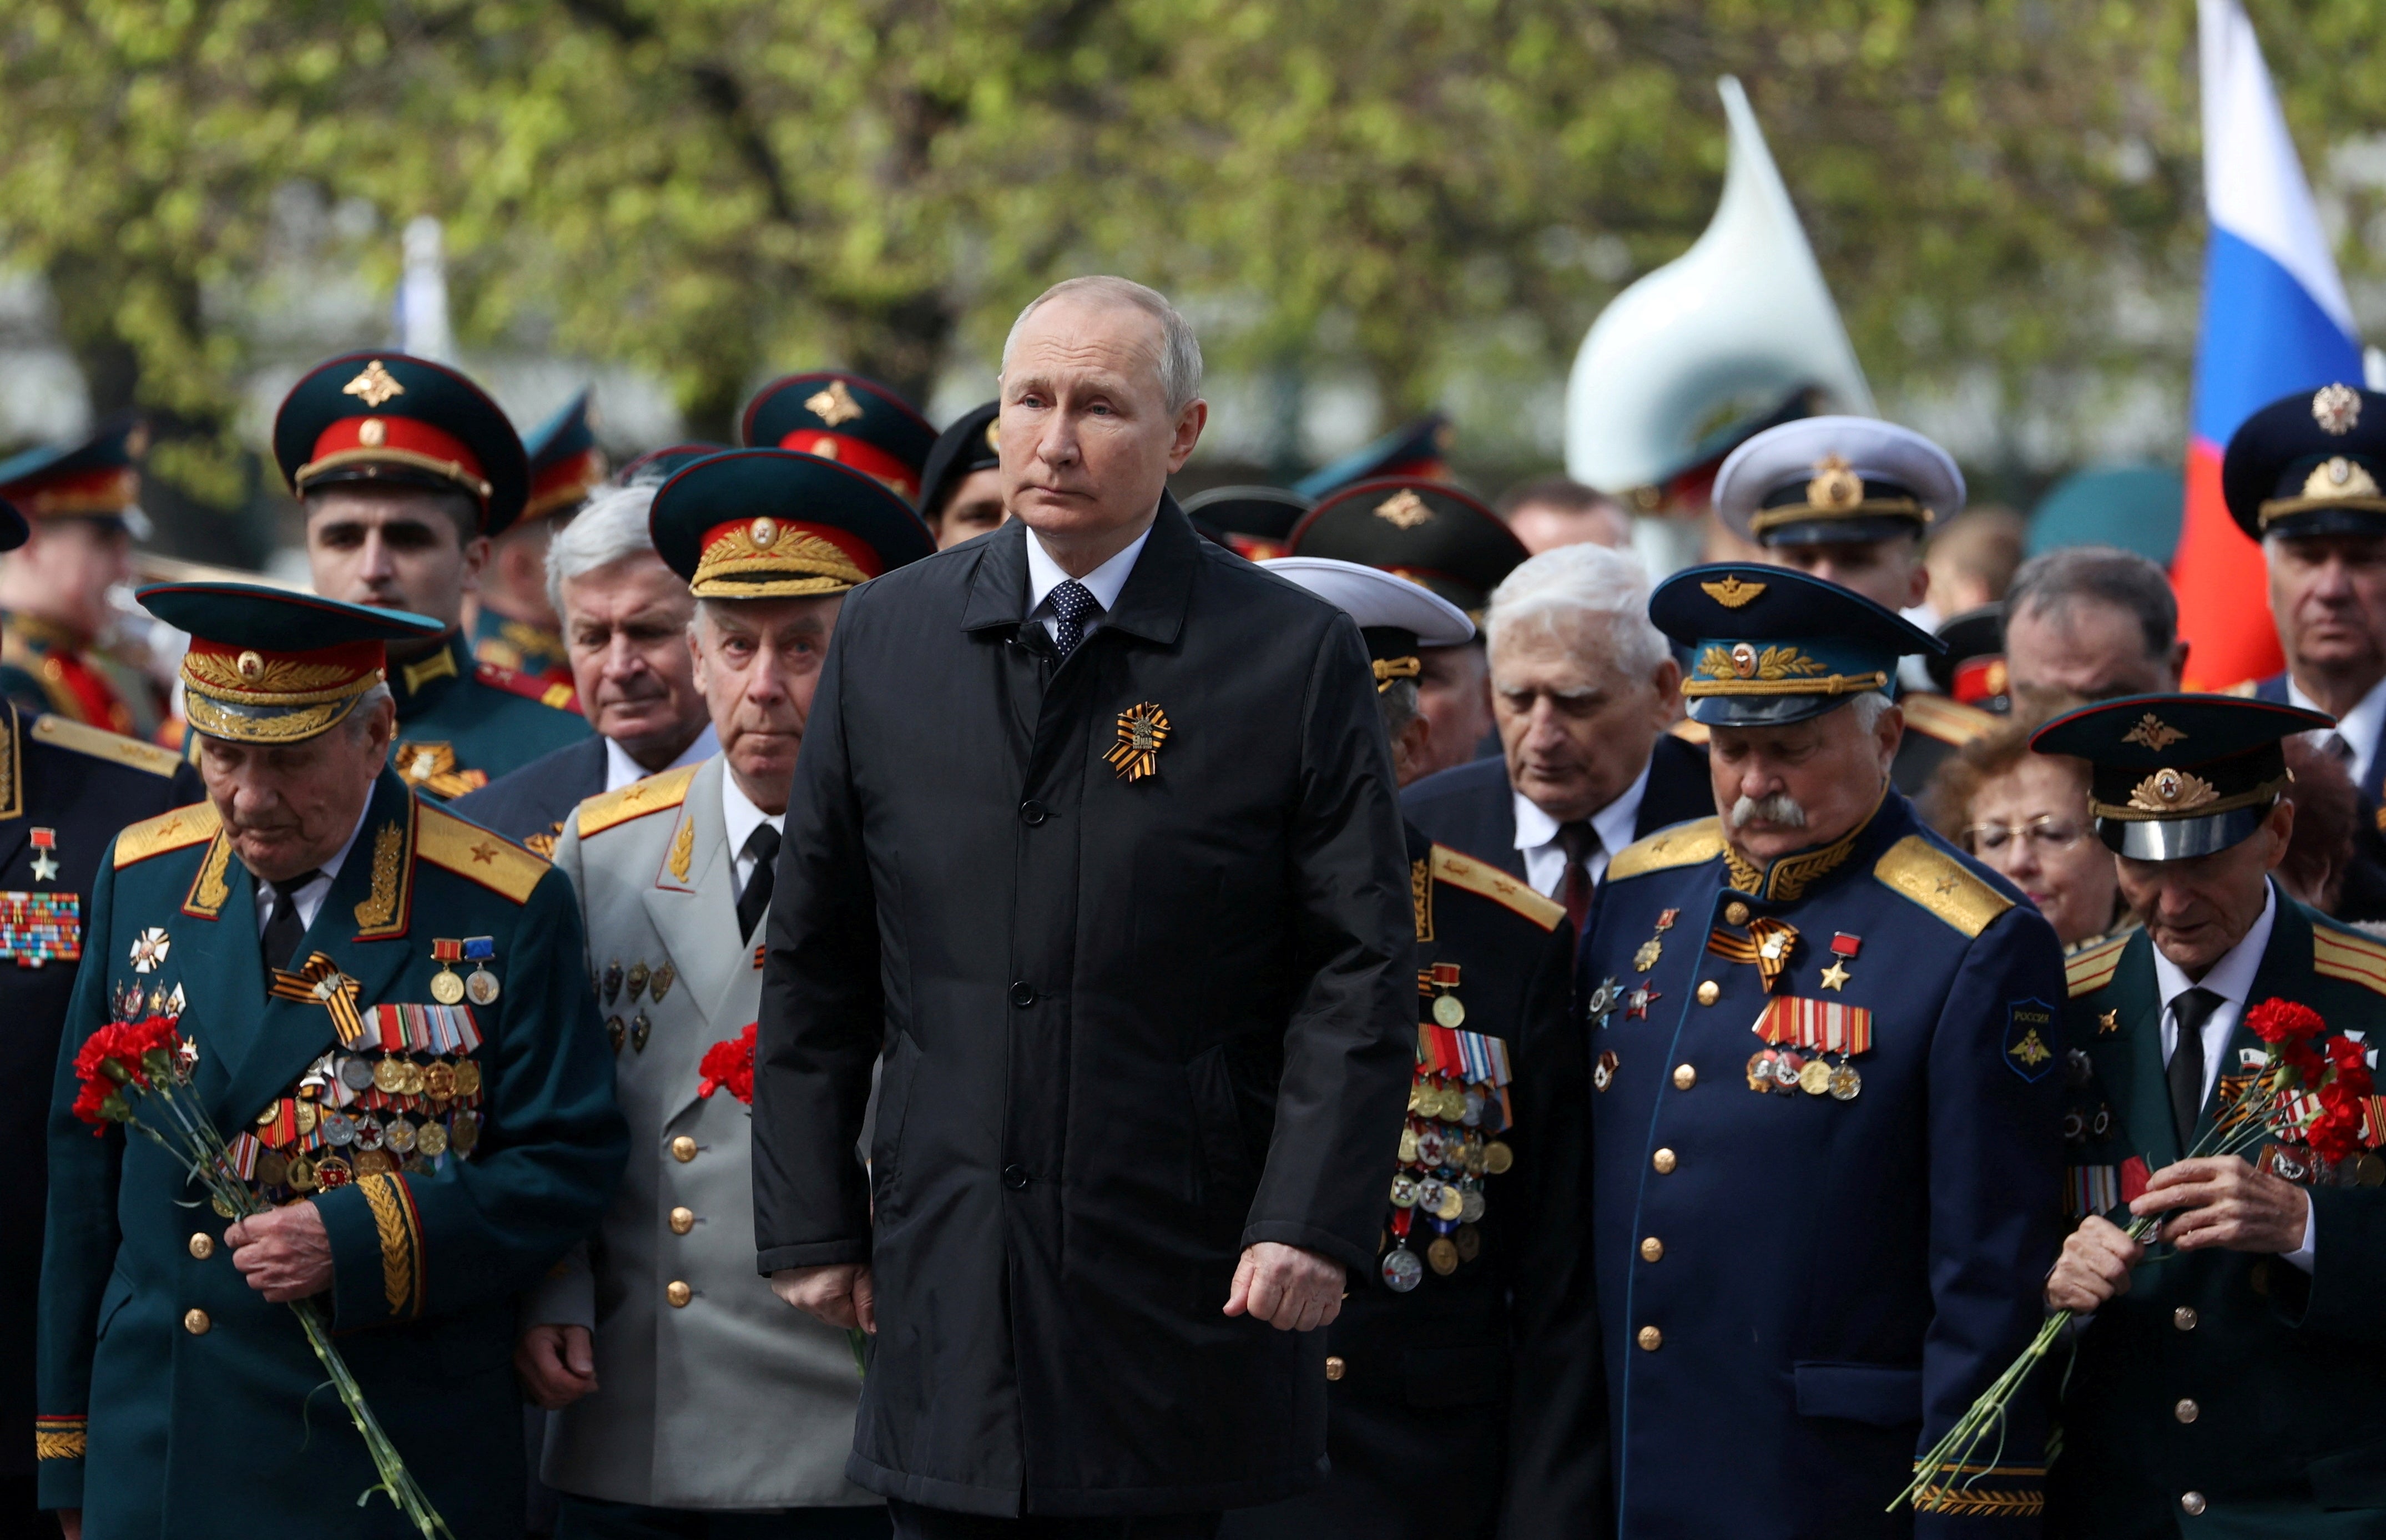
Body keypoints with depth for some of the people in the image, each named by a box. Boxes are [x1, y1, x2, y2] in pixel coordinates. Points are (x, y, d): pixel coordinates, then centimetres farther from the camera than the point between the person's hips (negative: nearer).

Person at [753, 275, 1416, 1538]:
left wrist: (1314, 1221, -13)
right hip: (946, 1291, 3)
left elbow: (1360, 971, -3)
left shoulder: (1298, 659, -1)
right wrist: (808, 1221, 8)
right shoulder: (888, 639, 8)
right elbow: (816, 966, 12)